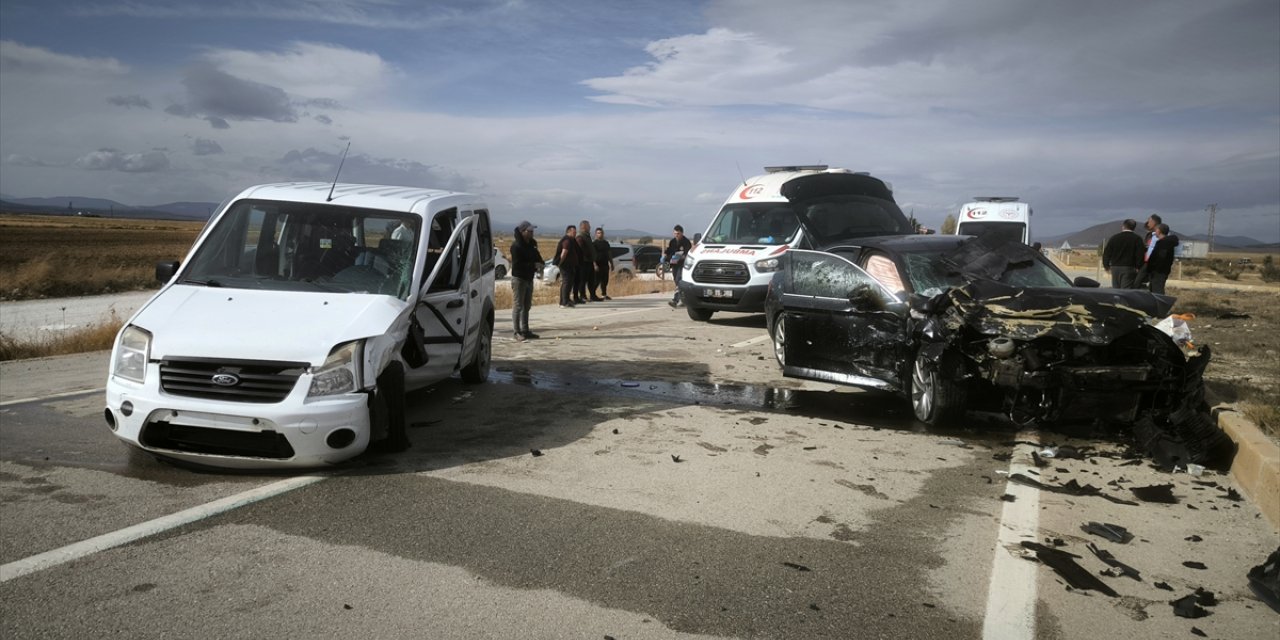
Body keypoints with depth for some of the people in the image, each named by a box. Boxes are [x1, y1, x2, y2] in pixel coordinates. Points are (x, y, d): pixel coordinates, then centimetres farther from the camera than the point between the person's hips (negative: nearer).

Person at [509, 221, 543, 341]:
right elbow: (517, 264, -20)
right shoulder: (516, 246, -15)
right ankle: (517, 332, -2)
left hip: (529, 278, 9)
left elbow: (537, 257, 18)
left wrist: (540, 264, -6)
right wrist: (533, 265, -22)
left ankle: (525, 331, 21)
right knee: (518, 306, -5)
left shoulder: (531, 244, 10)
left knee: (527, 306, 13)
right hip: (519, 278, -9)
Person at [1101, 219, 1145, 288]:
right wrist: (1139, 267, 3)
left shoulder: (1113, 238, 5)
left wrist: (1106, 265, 19)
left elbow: (1106, 253, 6)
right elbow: (1140, 255, -9)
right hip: (1129, 269, -3)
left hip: (1115, 268, 3)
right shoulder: (1137, 239, -4)